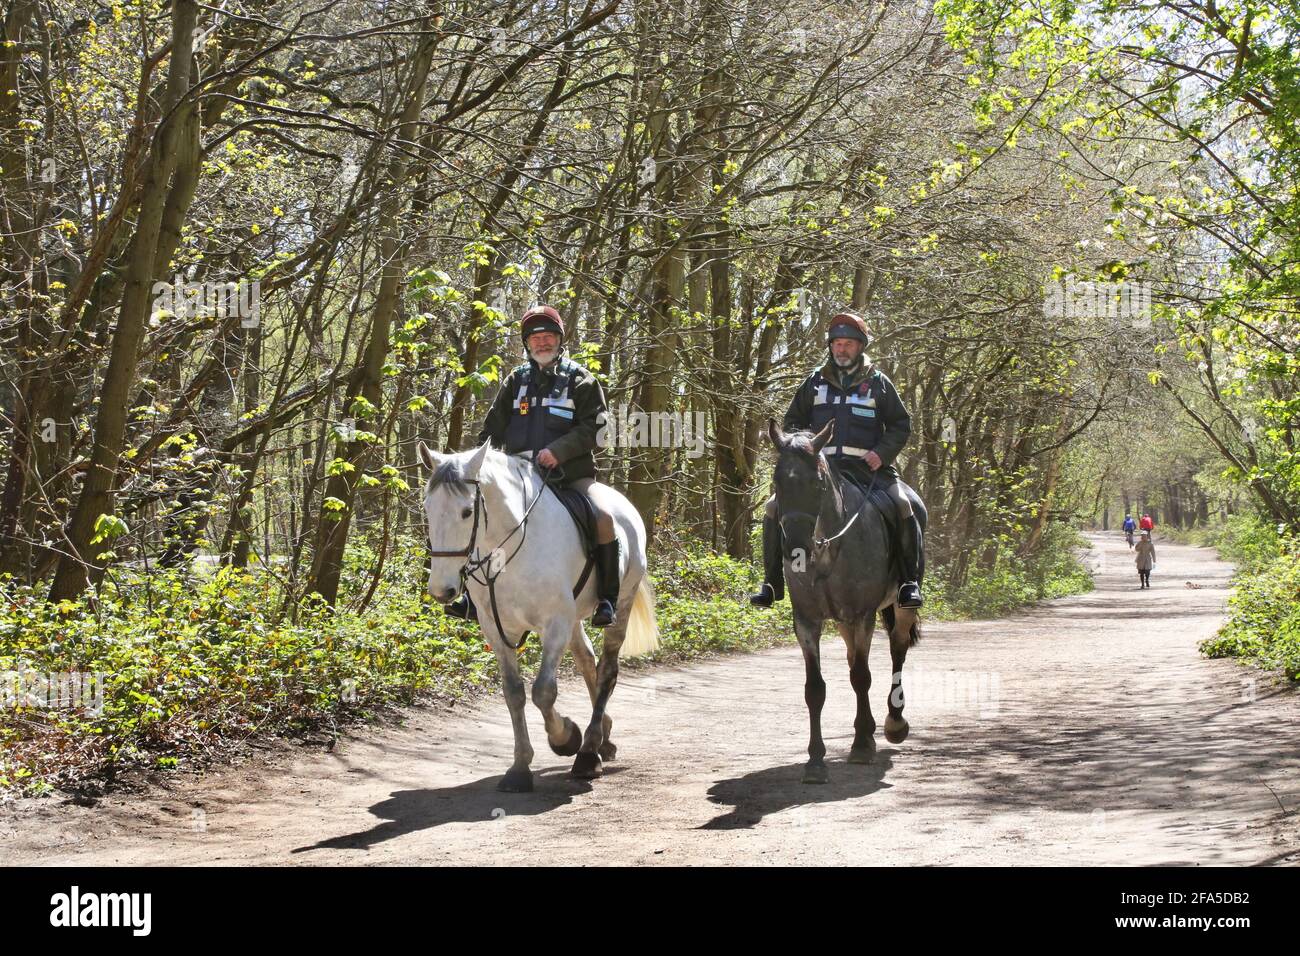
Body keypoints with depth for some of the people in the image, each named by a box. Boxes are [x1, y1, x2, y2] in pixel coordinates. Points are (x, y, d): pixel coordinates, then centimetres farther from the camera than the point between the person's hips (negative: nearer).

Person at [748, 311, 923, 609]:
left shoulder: (878, 382, 10)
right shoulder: (815, 381, 15)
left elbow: (901, 425, 11)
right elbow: (791, 422, 22)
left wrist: (882, 453, -6)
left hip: (866, 466, -2)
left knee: (903, 505, -26)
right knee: (774, 508, -13)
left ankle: (910, 582, -16)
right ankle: (772, 583, -3)